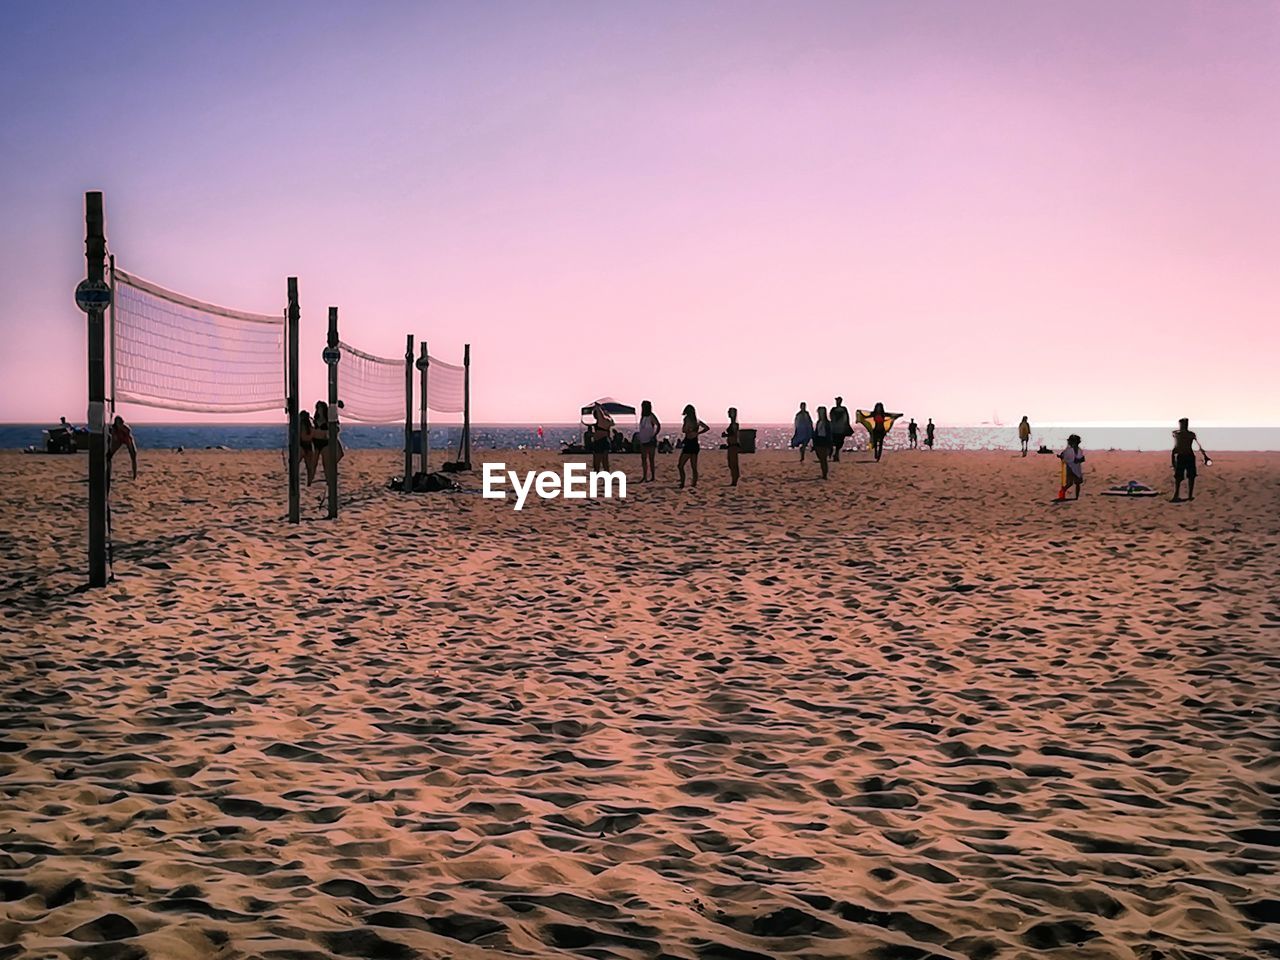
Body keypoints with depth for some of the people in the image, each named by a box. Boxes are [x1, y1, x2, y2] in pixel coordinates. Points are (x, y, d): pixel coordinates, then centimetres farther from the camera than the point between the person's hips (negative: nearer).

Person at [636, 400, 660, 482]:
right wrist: (638, 436, 13)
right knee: (643, 459, 9)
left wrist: (654, 436, -20)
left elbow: (658, 426, -18)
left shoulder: (651, 417, -10)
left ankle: (653, 476, 1)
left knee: (651, 459, -4)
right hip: (643, 441, 8)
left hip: (650, 441, -8)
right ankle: (644, 476, 15)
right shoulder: (643, 417, 12)